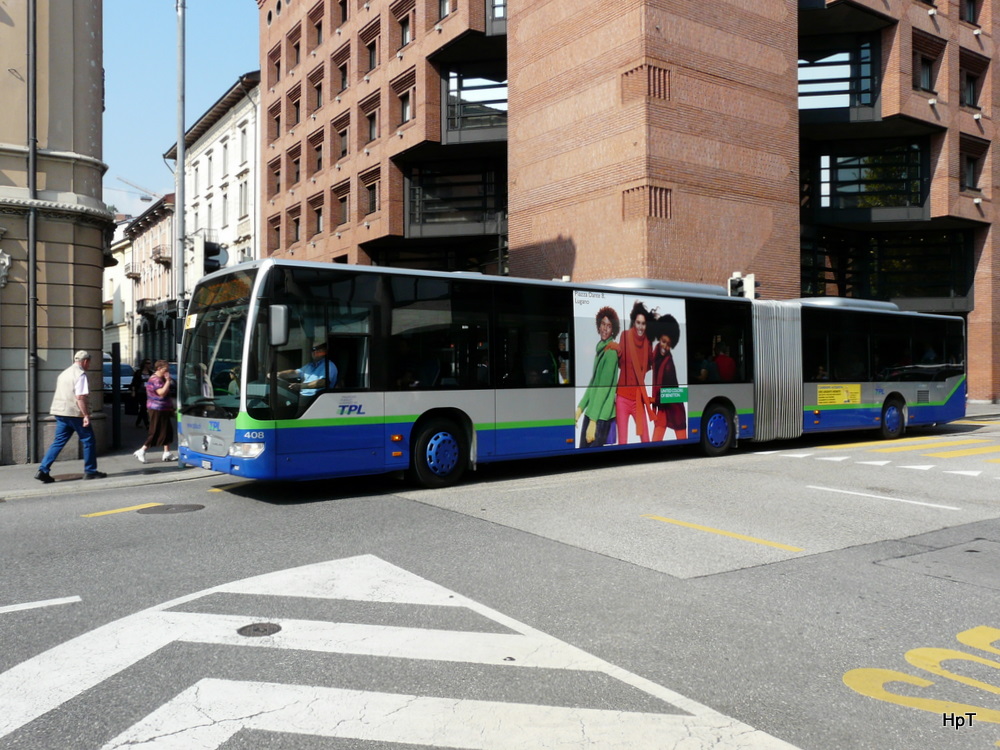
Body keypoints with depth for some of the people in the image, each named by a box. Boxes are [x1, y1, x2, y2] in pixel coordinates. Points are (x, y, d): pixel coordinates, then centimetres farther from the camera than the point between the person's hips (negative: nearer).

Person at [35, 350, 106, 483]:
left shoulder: (64, 373, 18)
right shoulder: (80, 374, -11)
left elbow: (61, 395, 23)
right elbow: (80, 397, -20)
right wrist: (86, 415, -20)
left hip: (60, 412, 8)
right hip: (75, 413, -8)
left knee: (58, 442, 10)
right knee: (89, 441, 3)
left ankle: (43, 470, 2)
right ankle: (90, 471, 8)